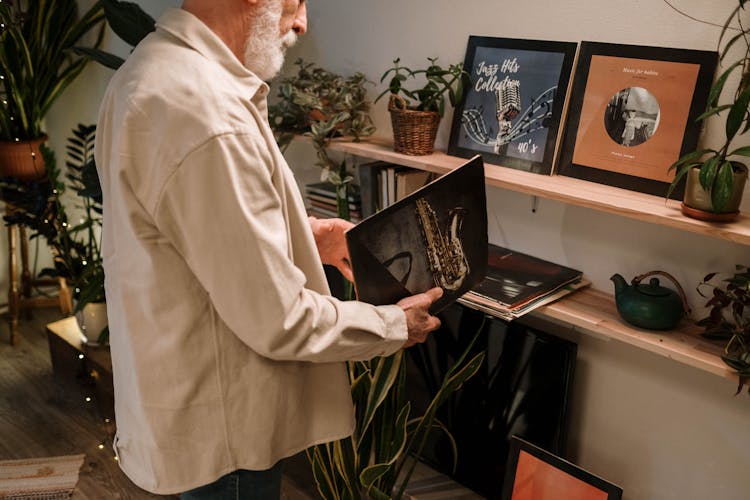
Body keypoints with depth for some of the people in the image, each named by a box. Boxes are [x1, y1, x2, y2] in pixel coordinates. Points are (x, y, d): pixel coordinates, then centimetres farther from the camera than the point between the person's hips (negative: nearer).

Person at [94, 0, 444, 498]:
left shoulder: (151, 67, 3)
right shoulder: (209, 117, -31)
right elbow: (278, 321, -26)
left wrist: (301, 232, 9)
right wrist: (396, 325, -11)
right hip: (216, 429, -9)